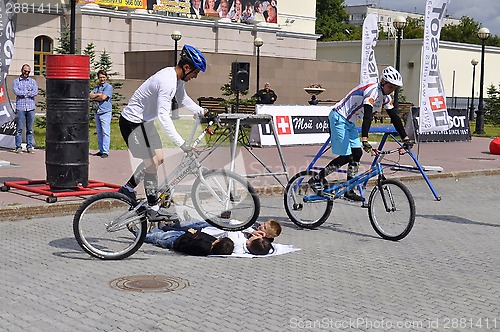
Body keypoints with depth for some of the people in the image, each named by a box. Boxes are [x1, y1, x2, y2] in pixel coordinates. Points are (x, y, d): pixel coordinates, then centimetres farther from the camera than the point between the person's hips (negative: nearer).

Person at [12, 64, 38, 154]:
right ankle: (18, 147, 1)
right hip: (20, 107, -2)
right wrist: (28, 91, -5)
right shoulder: (16, 81, 8)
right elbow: (17, 92, -10)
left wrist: (23, 94, -7)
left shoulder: (32, 81, 12)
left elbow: (35, 92, -5)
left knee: (30, 129, 3)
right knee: (19, 128, -3)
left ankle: (29, 147, 9)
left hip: (31, 107, 2)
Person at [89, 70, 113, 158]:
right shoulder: (96, 87, 18)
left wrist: (94, 98, 0)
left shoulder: (108, 87, -2)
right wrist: (98, 94, -9)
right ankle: (101, 150, 13)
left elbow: (103, 97, -14)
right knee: (99, 133, 9)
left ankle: (105, 151, -10)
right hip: (97, 112, 7)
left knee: (105, 132, -9)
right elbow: (90, 95, 5)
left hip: (105, 112, -7)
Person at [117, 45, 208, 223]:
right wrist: (182, 144, -42)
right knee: (152, 164, -7)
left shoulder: (176, 77, 0)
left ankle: (127, 189, 26)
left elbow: (183, 99, 20)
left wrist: (202, 112, 7)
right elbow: (164, 116, -38)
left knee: (158, 159, 15)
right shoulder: (167, 82, -31)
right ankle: (153, 210, 2)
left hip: (145, 121, 10)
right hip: (132, 123, -10)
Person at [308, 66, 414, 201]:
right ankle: (316, 179, -2)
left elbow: (395, 118, 8)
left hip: (350, 122, 9)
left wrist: (406, 138, 3)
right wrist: (365, 140, -46)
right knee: (346, 156, -11)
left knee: (357, 153, 3)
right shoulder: (372, 90, -25)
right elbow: (367, 115, -36)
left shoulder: (385, 97, 4)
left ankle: (349, 191, 9)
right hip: (339, 118, -9)